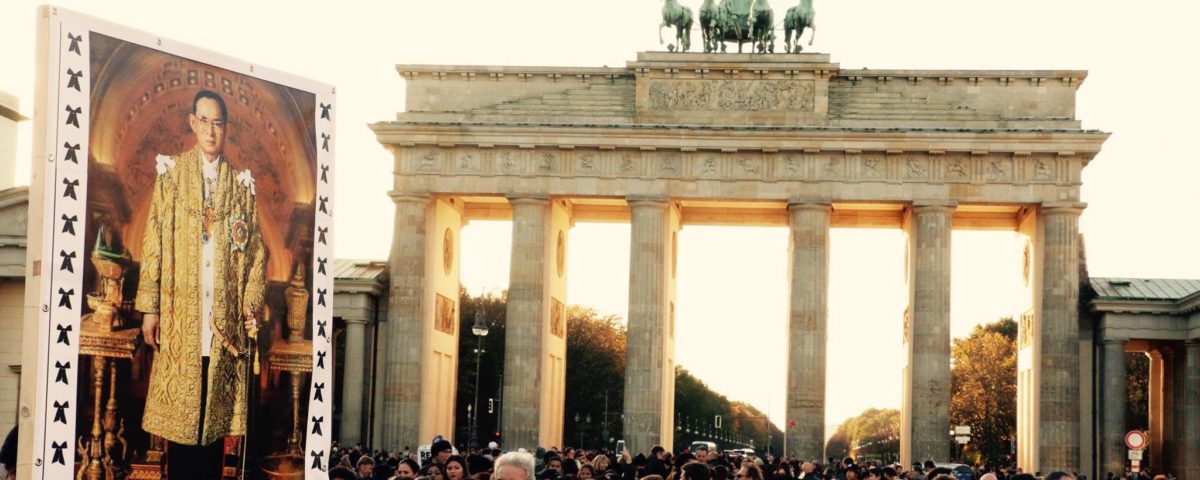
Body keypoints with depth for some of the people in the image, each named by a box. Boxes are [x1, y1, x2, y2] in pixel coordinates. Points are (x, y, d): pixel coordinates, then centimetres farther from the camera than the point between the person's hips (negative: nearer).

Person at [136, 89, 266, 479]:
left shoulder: (241, 184, 11)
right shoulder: (171, 173, 6)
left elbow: (255, 250, 9)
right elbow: (153, 242, 2)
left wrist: (252, 304, -3)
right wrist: (149, 308, -5)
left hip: (225, 321, 1)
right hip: (179, 319, -1)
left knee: (215, 416, 2)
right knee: (178, 416, -1)